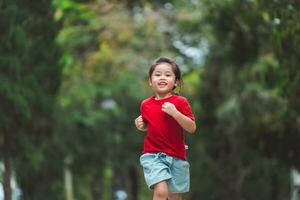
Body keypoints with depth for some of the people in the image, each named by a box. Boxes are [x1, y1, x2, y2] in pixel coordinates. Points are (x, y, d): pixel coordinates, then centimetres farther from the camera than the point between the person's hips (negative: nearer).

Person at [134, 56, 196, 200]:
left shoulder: (180, 102, -5)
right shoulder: (145, 105, 5)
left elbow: (192, 128, -12)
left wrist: (175, 113, -22)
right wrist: (141, 126, 2)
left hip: (176, 157, 0)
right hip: (153, 156, 0)